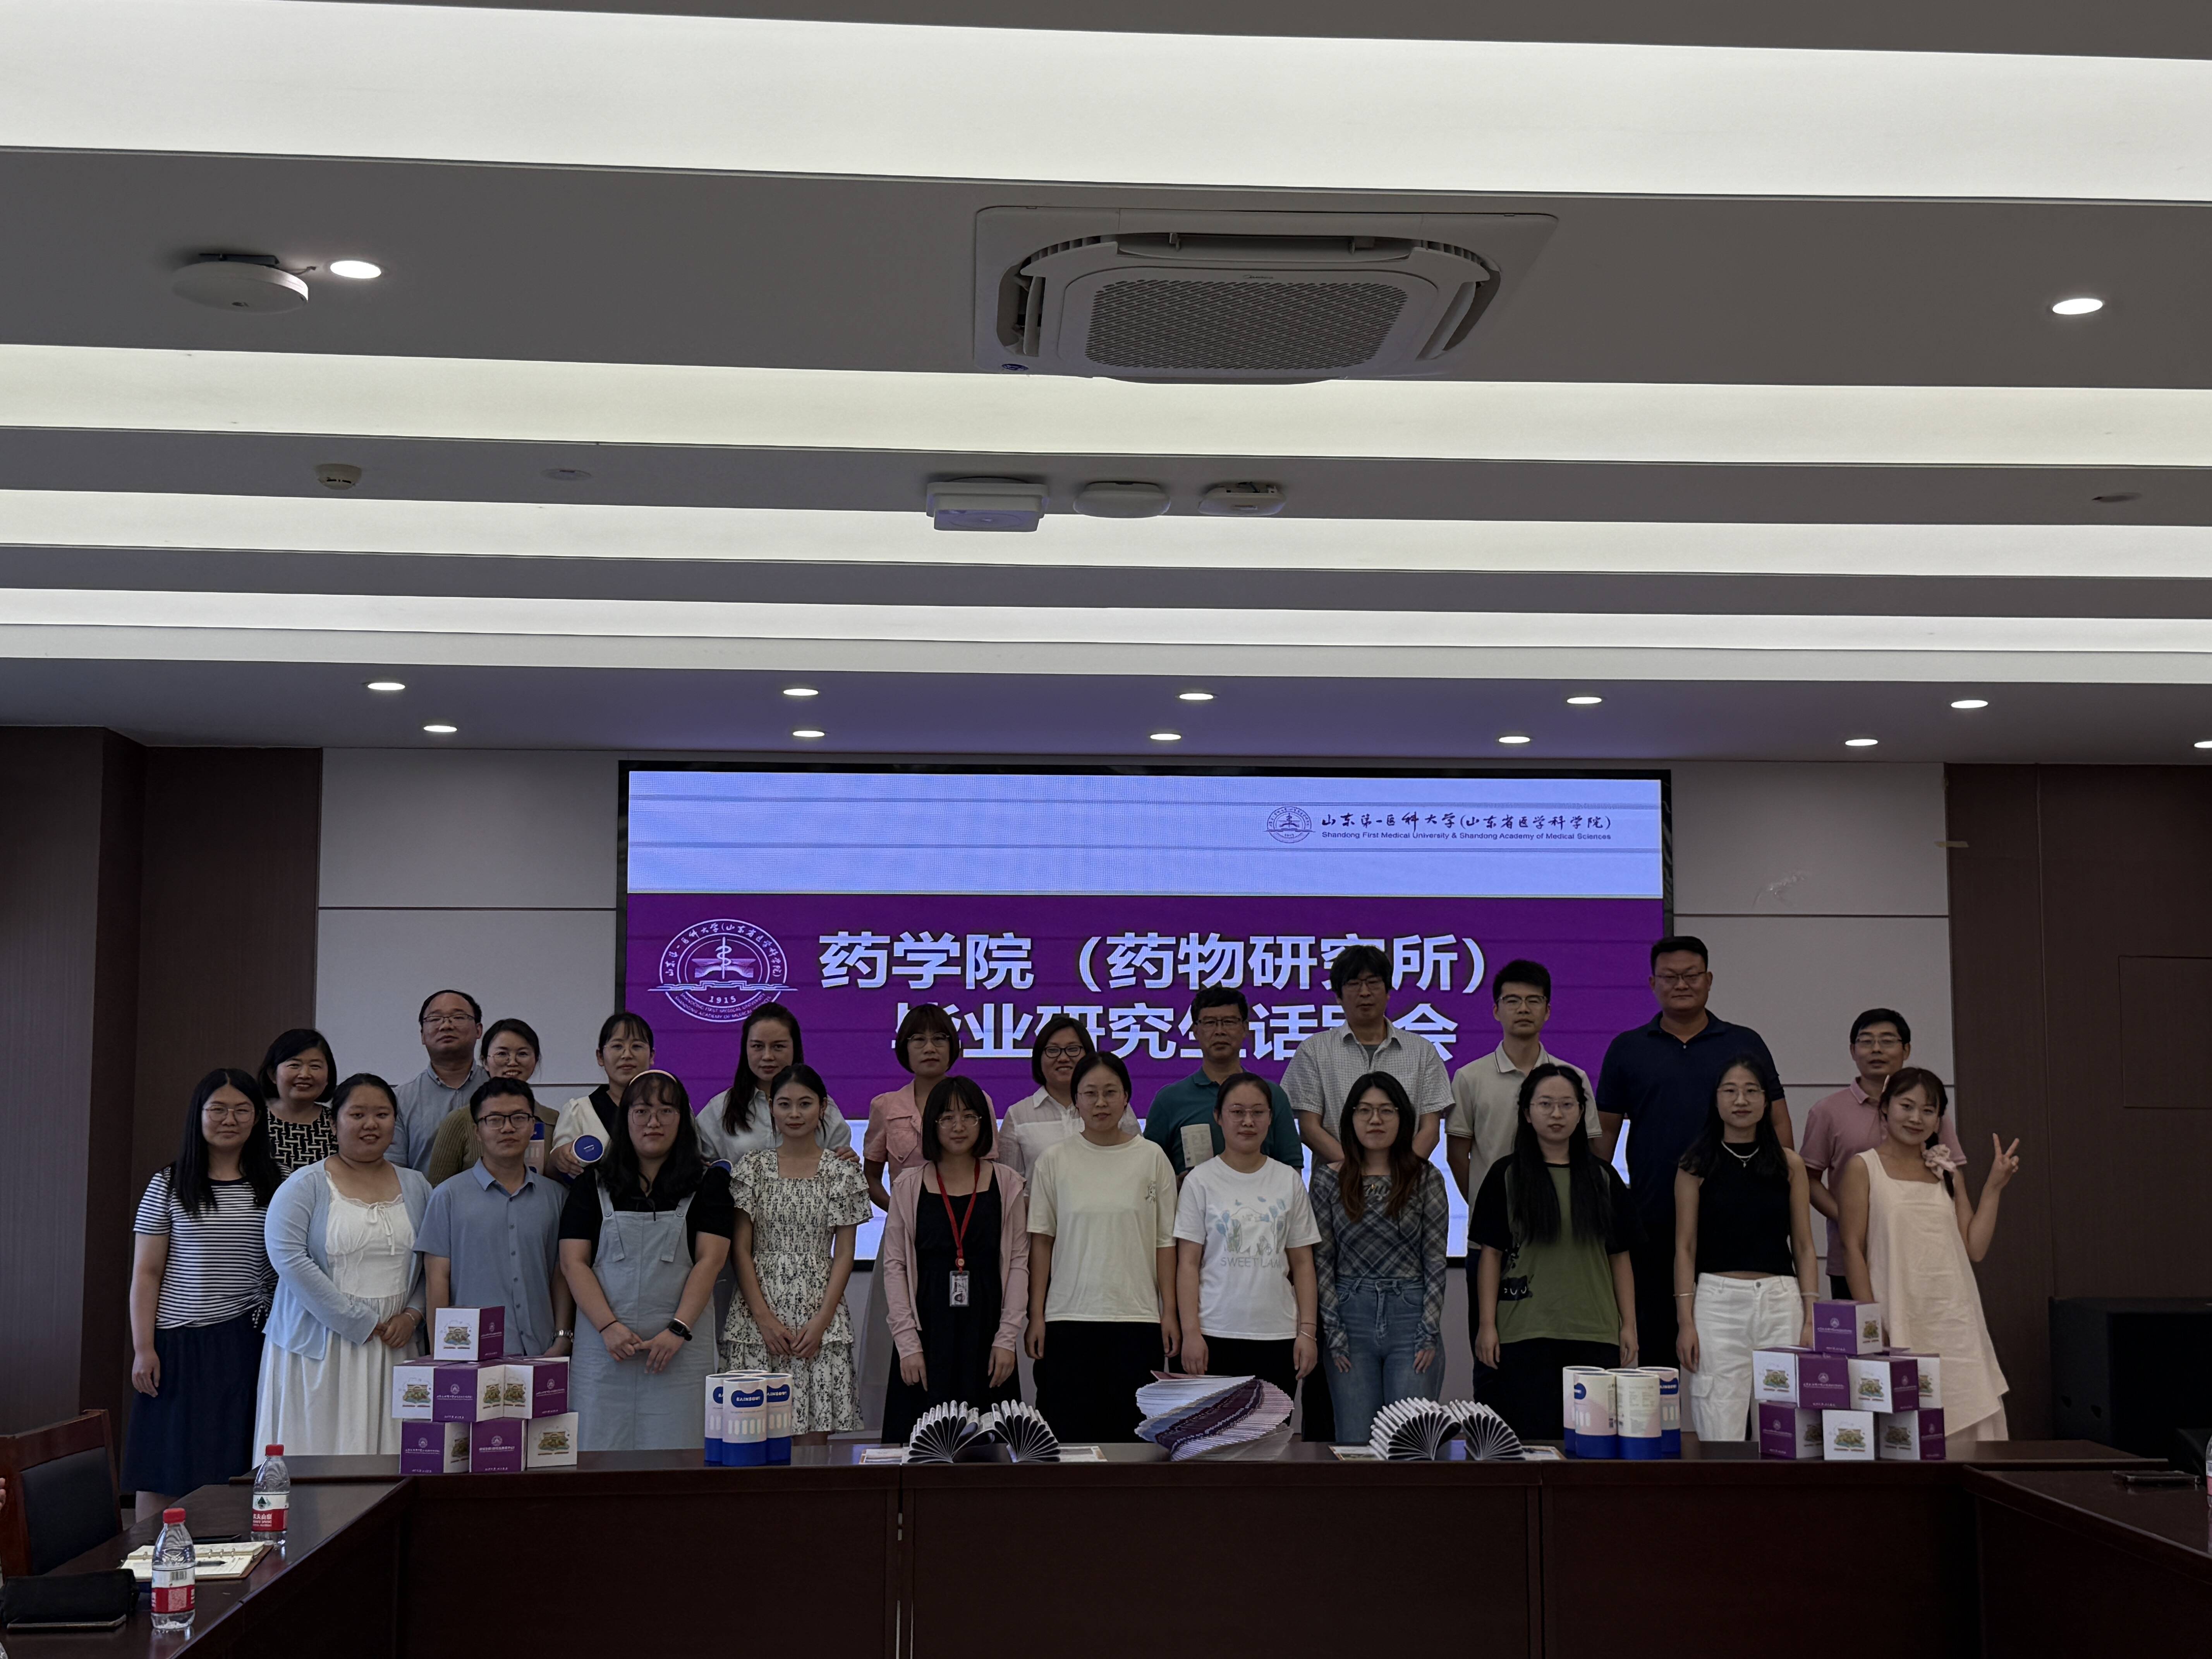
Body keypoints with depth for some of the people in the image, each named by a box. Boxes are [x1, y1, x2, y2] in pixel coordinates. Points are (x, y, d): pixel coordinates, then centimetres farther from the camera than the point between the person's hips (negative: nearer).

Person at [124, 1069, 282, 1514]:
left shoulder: (273, 1186, 8)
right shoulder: (168, 1186, 3)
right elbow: (146, 1274, 2)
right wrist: (143, 1349, -4)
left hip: (250, 1343, 2)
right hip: (181, 1341, -1)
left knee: (239, 1467, 1)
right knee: (166, 1467, 0)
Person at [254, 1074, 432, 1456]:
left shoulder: (416, 1188, 12)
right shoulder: (306, 1187, 0)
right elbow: (289, 1259, -12)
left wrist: (412, 1315, -6)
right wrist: (359, 1324, -14)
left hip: (392, 1351, 3)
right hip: (319, 1350, -3)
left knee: (390, 1469, -1)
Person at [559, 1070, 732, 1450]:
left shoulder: (708, 1184, 8)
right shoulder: (594, 1184, 11)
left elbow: (710, 1260, -1)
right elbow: (573, 1263, 3)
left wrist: (678, 1330, -12)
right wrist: (608, 1327, -10)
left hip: (680, 1348, -1)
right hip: (604, 1347, 1)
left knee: (673, 1460, -4)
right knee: (600, 1457, -1)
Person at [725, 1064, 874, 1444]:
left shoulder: (841, 1172, 4)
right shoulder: (753, 1168, 4)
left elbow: (844, 1253, 3)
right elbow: (741, 1250, 2)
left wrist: (822, 1320, -7)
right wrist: (765, 1319, -7)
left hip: (820, 1318, 0)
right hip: (760, 1316, 0)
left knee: (814, 1437, -2)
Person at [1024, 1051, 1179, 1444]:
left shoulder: (1151, 1158, 3)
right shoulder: (1055, 1160, 3)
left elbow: (1165, 1241, 5)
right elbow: (1041, 1241, 4)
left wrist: (1170, 1312, 0)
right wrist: (1036, 1316, 0)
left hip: (1138, 1319, 0)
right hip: (1068, 1319, 0)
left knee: (1133, 1433, 0)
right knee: (1070, 1432, 0)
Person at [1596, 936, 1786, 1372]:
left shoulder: (1746, 1045, 10)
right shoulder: (1627, 1050, 9)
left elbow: (1778, 1123, 9)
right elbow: (1605, 1131, 9)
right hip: (1652, 1223, 0)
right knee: (1654, 1335, 4)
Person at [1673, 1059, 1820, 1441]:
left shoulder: (1790, 1165, 9)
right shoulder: (1696, 1166, 4)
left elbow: (1804, 1248, 10)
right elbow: (1685, 1248, 4)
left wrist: (1811, 1319, 2)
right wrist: (1685, 1321, -4)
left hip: (1781, 1300, 2)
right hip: (1717, 1300, -2)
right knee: (1720, 1439, -4)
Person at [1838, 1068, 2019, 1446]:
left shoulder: (1948, 1173, 15)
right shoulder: (1864, 1168, 1)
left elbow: (1975, 1249, 10)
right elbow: (1853, 1248, -4)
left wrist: (1994, 1187, 4)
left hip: (1954, 1321, 4)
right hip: (1899, 1322, -4)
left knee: (1967, 1427, 1)